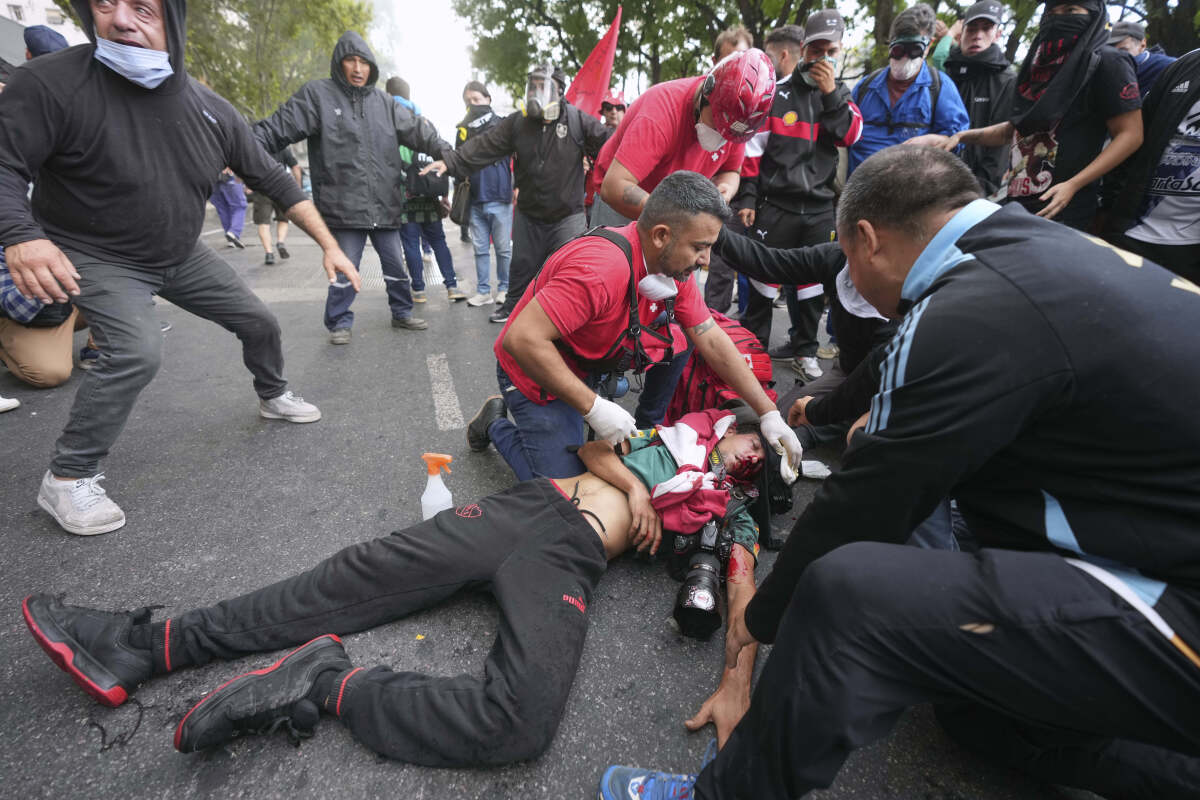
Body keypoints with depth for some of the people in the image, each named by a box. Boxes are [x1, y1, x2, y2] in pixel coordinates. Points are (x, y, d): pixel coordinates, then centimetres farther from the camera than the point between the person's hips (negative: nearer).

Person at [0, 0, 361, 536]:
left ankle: (273, 397, 38)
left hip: (181, 256, 5)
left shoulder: (211, 110, -8)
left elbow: (275, 181, -3)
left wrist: (330, 246, -7)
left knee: (259, 321, 7)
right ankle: (67, 479, -7)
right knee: (137, 350, -26)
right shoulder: (50, 84, -21)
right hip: (97, 258, -5)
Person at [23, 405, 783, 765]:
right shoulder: (683, 426, 26)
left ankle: (327, 682, -17)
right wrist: (631, 485, 3)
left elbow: (745, 598, 3)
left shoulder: (732, 517, 18)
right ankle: (145, 647, 2)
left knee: (522, 722, -31)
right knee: (359, 575, -8)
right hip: (528, 504, 3)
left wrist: (737, 684, -14)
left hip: (568, 559, -2)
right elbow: (595, 445, 20)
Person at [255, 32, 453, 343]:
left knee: (395, 265, 13)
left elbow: (416, 128, 9)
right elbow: (277, 129, -5)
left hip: (385, 205, 4)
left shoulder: (383, 101, 11)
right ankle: (340, 323, 18)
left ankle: (402, 313, 31)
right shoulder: (317, 94, 0)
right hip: (344, 207, -4)